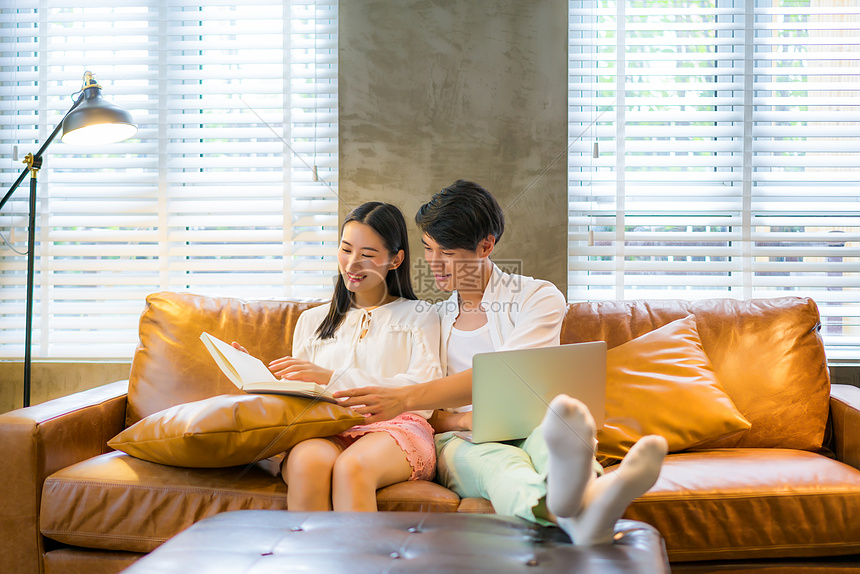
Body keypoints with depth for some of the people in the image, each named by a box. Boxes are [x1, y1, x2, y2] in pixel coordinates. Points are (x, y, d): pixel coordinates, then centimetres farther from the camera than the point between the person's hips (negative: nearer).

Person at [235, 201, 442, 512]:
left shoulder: (419, 317, 17)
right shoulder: (312, 320, 28)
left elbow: (423, 389, -2)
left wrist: (332, 377, -10)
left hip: (393, 429, -2)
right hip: (323, 433, 2)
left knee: (352, 467, -38)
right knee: (308, 461, -36)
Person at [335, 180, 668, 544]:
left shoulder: (540, 297, 7)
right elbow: (427, 419, 13)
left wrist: (405, 398, -23)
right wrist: (463, 420, -14)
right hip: (459, 444, 1)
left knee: (552, 430, -38)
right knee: (494, 458, -38)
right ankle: (567, 509, -73)